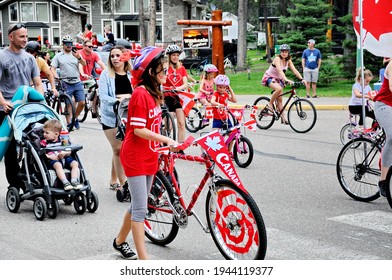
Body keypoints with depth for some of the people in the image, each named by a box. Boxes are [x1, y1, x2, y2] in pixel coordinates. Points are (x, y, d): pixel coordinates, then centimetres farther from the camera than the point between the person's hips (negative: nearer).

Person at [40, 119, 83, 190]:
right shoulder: (44, 143, 5)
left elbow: (69, 152, 6)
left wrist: (64, 153, -17)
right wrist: (49, 156, -17)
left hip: (64, 158, 3)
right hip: (52, 160, -3)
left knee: (75, 163, -20)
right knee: (58, 165, -36)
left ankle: (74, 181, -28)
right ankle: (65, 182, -45)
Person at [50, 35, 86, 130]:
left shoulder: (75, 54, 9)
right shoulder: (58, 56, 5)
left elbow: (84, 64, -4)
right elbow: (52, 68, 2)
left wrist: (79, 57, -25)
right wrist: (56, 77, -17)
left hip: (77, 82, 2)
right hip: (66, 84, -2)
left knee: (82, 103, -1)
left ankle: (75, 118, 21)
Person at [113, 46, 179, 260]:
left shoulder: (154, 93, 10)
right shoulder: (140, 94, -19)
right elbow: (138, 130, -23)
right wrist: (167, 140, -27)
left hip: (149, 156, 9)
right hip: (135, 157, -9)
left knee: (138, 205, 18)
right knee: (140, 208, -7)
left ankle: (120, 241, 36)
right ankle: (143, 259, -3)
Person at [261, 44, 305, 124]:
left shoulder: (288, 61, -3)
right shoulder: (277, 59, -23)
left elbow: (294, 70, -12)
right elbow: (280, 70, -37)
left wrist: (301, 79, -27)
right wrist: (286, 79, -52)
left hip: (278, 79, 7)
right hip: (269, 78, -7)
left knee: (279, 99, 3)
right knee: (279, 89, -35)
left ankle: (283, 118, 5)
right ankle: (270, 104, -17)